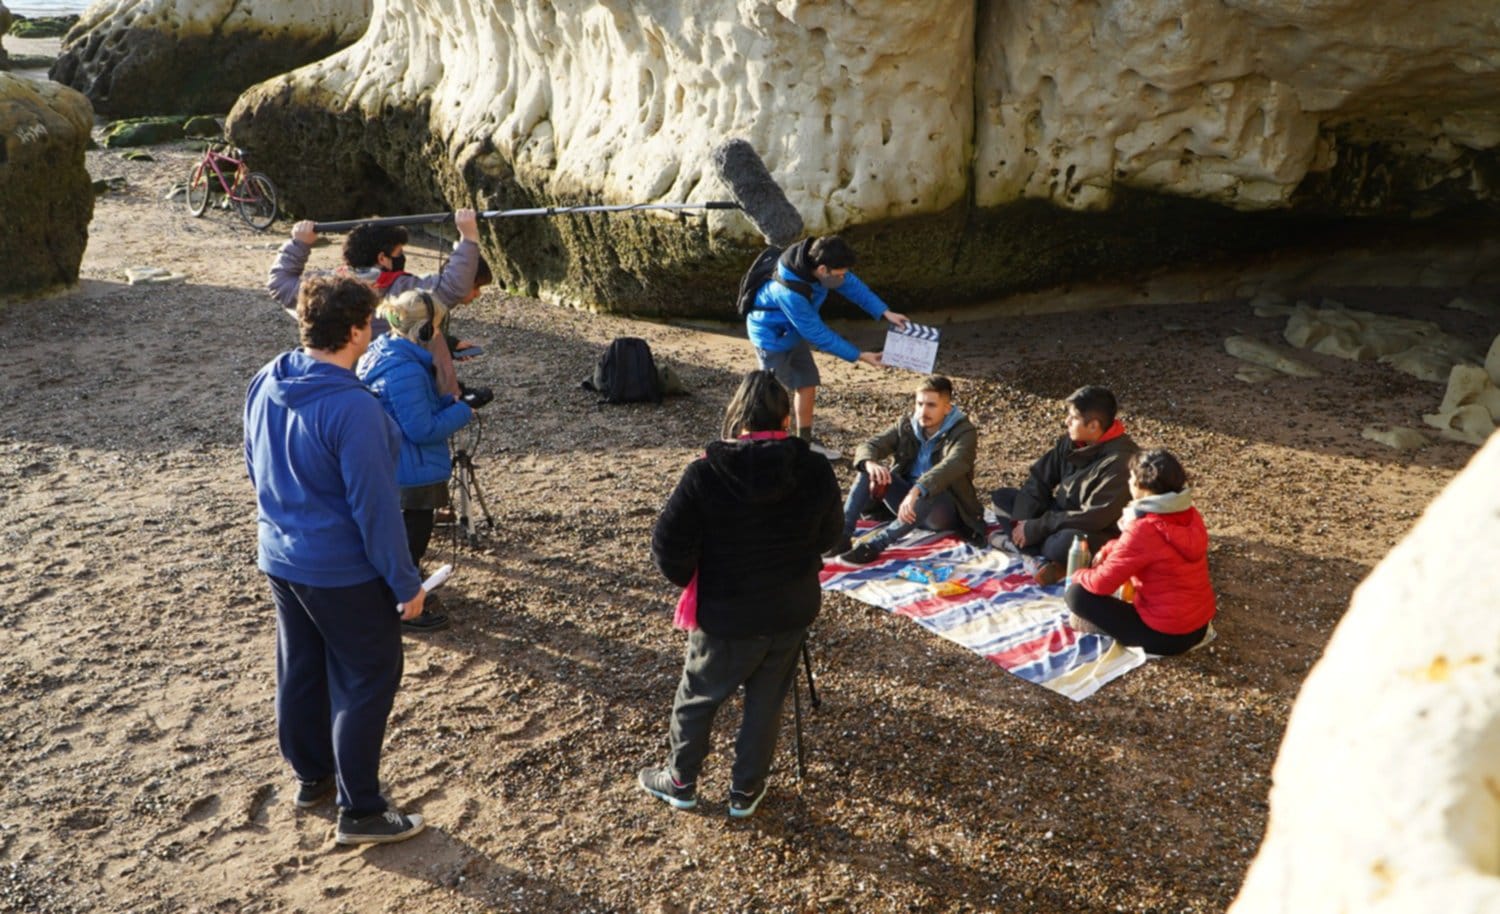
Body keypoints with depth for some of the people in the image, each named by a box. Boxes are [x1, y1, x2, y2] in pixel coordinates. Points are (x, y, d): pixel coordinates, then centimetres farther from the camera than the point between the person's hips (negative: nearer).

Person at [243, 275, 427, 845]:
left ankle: (311, 776, 40)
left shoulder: (266, 383, -1)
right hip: (345, 573, -8)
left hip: (280, 558, 8)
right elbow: (374, 506, -24)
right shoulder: (352, 408, -27)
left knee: (300, 670, 21)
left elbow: (256, 469, 12)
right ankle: (360, 811, 15)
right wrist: (406, 582, -14)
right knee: (366, 683, 6)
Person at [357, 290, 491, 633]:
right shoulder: (406, 371, -29)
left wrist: (453, 401, 2)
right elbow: (422, 428, -27)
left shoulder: (387, 353, 3)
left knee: (411, 533, 25)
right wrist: (464, 410, -17)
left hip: (395, 469, 10)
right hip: (412, 473, -10)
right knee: (413, 537, 7)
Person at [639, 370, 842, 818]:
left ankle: (680, 781, 38)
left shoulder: (705, 473, -22)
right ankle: (746, 790, 35)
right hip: (792, 610, 3)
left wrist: (690, 581, 4)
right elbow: (829, 536, 2)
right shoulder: (816, 470, -13)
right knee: (767, 702, 21)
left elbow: (669, 547, -17)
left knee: (697, 697, 20)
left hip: (727, 614, -2)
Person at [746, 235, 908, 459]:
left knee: (808, 383, 11)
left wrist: (885, 312, -11)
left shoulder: (817, 260, -20)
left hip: (794, 331, 8)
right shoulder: (791, 292, -40)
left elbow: (852, 285, -5)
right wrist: (858, 356, -24)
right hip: (772, 336, -8)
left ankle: (805, 441, 25)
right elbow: (818, 334, -30)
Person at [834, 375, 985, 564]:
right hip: (908, 501, 5)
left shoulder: (964, 432, -13)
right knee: (871, 473, -18)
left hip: (945, 510, -5)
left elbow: (951, 465, -33)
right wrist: (870, 463, -33)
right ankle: (841, 535, -29)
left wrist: (917, 491, -50)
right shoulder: (906, 426, 2)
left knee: (927, 495, -39)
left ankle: (873, 545, -43)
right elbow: (869, 445, -7)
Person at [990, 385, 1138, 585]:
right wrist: (1023, 522, -15)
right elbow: (1039, 478, 0)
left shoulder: (1119, 461, -25)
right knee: (1001, 497, 0)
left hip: (1097, 535, -9)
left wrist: (1035, 529, -24)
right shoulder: (1071, 443, -3)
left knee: (1066, 542, -42)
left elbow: (1094, 517, -27)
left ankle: (1010, 541, -14)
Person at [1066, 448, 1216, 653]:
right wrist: (1107, 551, 9)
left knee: (1076, 593, -6)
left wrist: (1078, 574, 2)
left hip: (1166, 637, -8)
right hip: (1200, 625, 8)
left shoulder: (1143, 530, -25)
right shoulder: (1189, 514, 0)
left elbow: (1102, 583, -18)